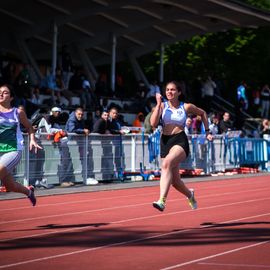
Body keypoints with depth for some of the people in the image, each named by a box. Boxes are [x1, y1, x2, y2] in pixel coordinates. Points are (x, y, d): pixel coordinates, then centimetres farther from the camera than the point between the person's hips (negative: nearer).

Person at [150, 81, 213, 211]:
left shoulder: (186, 107, 4)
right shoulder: (162, 106, 6)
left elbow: (203, 113, 23)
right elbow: (153, 123, -9)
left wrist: (207, 131, 20)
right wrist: (158, 104, -10)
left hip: (180, 141, -4)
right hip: (165, 142, 4)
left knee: (166, 163, -35)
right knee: (174, 181, 9)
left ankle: (162, 201, -44)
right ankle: (190, 194, 44)